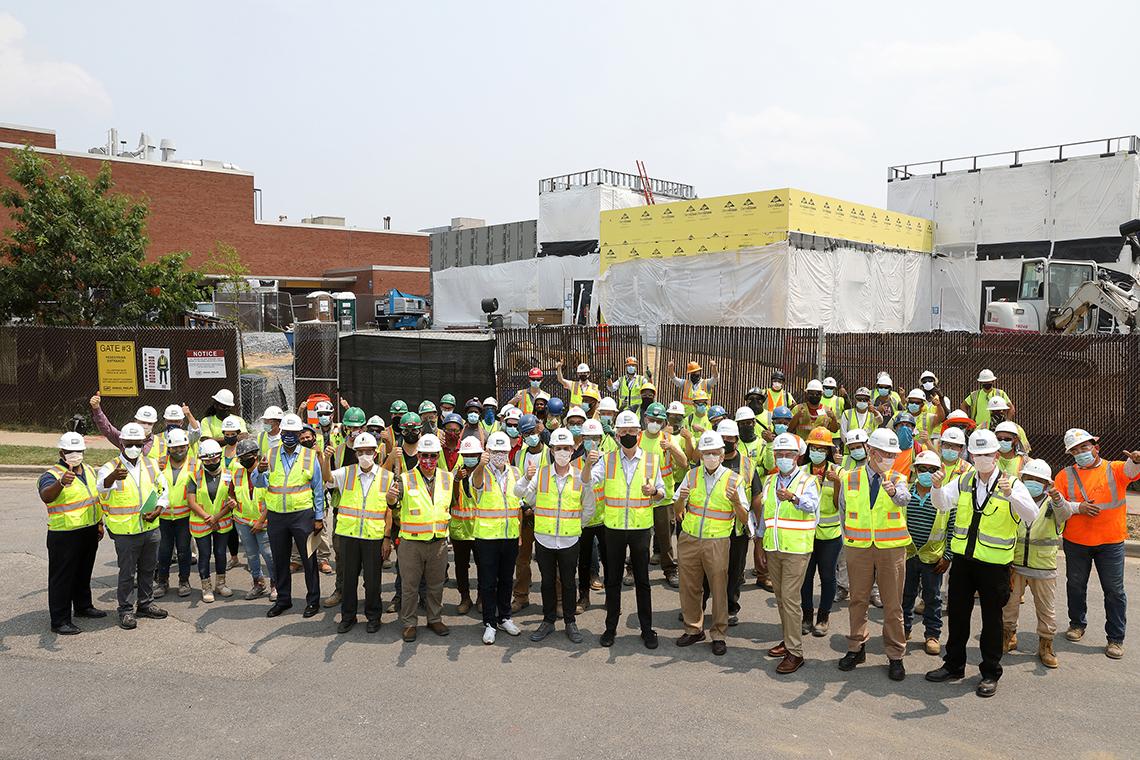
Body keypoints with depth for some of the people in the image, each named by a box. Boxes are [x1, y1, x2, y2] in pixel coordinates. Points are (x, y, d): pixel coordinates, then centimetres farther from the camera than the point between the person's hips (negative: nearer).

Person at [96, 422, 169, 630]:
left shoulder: (151, 465, 5)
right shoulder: (110, 468, -11)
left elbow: (163, 490, 14)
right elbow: (101, 487, -33)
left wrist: (158, 510, -4)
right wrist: (113, 477, -56)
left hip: (151, 529, 5)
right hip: (126, 532, -5)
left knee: (148, 569, 17)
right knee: (127, 573, 4)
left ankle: (146, 604, 33)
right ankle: (125, 610, 18)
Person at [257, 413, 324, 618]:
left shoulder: (310, 456, -1)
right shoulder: (271, 455, 6)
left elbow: (318, 489, 2)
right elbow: (259, 483, 0)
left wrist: (319, 517, -1)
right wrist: (260, 471, -22)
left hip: (302, 515, -3)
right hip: (276, 515, 3)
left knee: (308, 559, 2)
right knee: (279, 560, 13)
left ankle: (313, 600, 14)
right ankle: (283, 599, 27)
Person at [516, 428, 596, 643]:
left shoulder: (581, 476, -2)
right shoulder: (540, 473, -2)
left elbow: (589, 508, 7)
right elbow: (519, 493, -12)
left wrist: (576, 525, 4)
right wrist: (527, 477, -28)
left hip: (570, 539, 0)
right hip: (544, 538, 1)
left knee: (568, 581, 10)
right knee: (547, 580, 11)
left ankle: (570, 622, 24)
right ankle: (548, 621, 25)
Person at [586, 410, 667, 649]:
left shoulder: (652, 460, 1)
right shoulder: (607, 460, 0)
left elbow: (662, 493, 6)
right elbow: (587, 481, -15)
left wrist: (654, 491, -18)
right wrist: (588, 464, -36)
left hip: (641, 528, 0)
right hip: (614, 528, 1)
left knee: (642, 580, 7)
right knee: (612, 579, 9)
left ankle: (647, 629, 18)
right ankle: (611, 627, 21)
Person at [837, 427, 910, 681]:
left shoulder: (897, 479, 0)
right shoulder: (850, 479, 3)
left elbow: (904, 499, -23)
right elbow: (843, 511, 15)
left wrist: (894, 492, -45)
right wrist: (847, 540, 13)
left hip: (892, 548, -1)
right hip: (858, 547, 1)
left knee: (893, 604, 3)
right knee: (858, 600, 9)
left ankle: (895, 656, 15)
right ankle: (856, 649, 23)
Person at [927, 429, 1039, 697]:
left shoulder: (1012, 484, -8)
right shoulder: (963, 482, 4)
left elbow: (1032, 516, -22)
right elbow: (942, 504, -7)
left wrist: (1010, 495, -38)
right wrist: (938, 487, -27)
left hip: (994, 563, -4)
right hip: (963, 557, 4)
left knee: (992, 617, 7)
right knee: (956, 612, 12)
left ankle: (990, 673, 21)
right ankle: (954, 665, 27)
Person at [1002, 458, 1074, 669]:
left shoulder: (1053, 505, -5)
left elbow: (1065, 513, -30)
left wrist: (1058, 500, -49)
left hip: (1043, 568, -2)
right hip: (1014, 565, 2)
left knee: (1046, 610, 9)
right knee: (1008, 604, 12)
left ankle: (1046, 645, 26)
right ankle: (1008, 638, 32)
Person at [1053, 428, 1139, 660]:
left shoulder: (1115, 469, 0)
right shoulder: (1065, 475, 3)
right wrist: (1078, 507, -17)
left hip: (1111, 542, -2)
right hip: (1075, 542, 2)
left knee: (1114, 590, 4)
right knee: (1075, 585, 15)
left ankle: (1116, 638, 15)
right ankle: (1077, 624, 35)